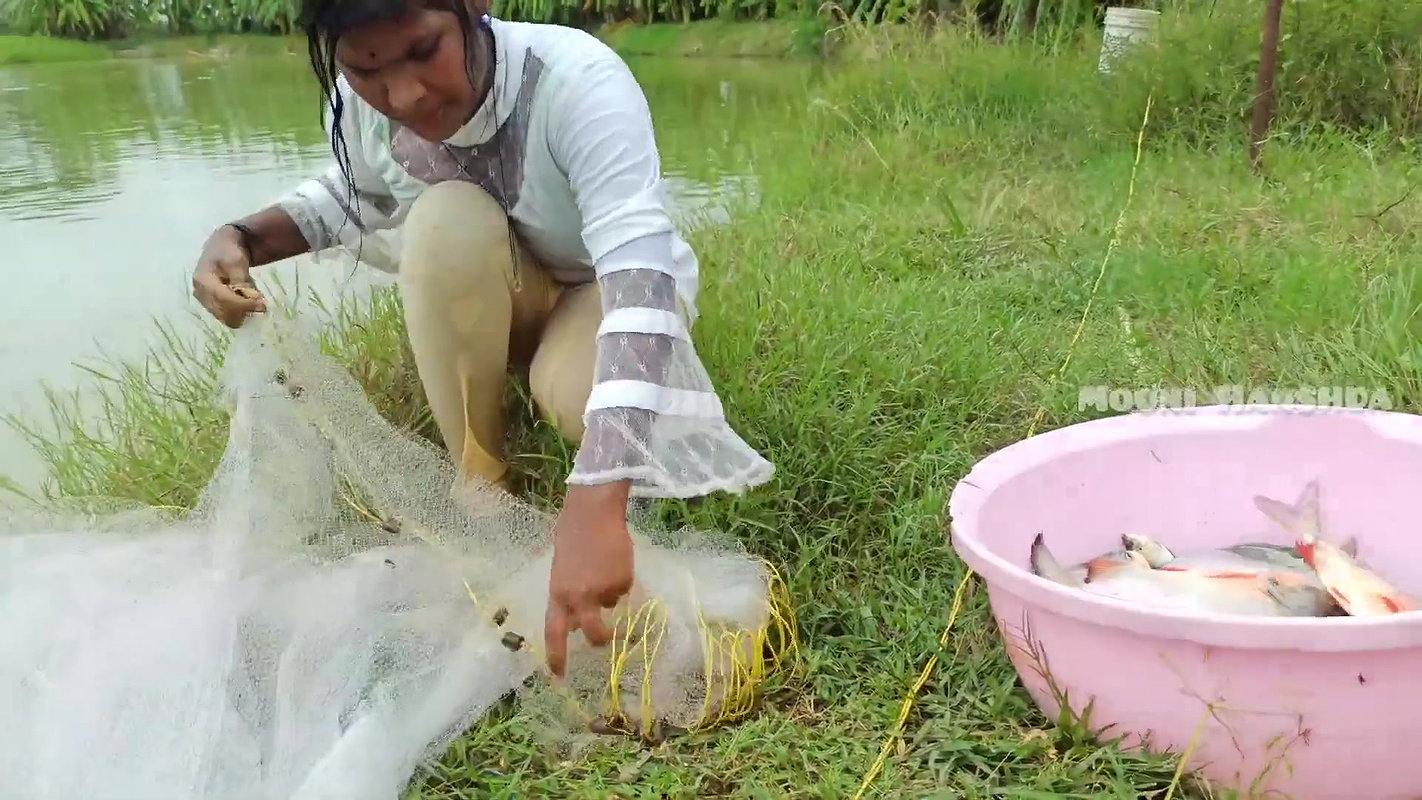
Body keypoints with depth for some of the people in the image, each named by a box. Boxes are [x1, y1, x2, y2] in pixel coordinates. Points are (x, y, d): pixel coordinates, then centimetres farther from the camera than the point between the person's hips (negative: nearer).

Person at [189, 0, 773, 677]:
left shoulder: (578, 81, -36)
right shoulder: (361, 105, -19)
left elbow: (639, 276, -48)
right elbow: (354, 195, 5)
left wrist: (591, 508, -61)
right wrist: (242, 238, -17)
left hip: (610, 284, -4)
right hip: (491, 310, 4)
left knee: (581, 395, -37)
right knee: (448, 218, -31)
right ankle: (480, 487, -14)